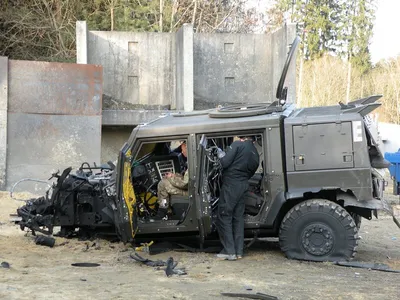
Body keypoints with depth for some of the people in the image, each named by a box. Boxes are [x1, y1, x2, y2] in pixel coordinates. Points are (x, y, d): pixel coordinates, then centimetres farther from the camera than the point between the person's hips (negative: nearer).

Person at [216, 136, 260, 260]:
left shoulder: (237, 145, -8)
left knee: (224, 218, -1)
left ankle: (229, 251, -2)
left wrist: (221, 155, 4)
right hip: (243, 186, 7)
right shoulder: (255, 154, 14)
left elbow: (225, 163, -15)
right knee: (238, 218, 13)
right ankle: (239, 251, 14)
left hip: (230, 184, -7)